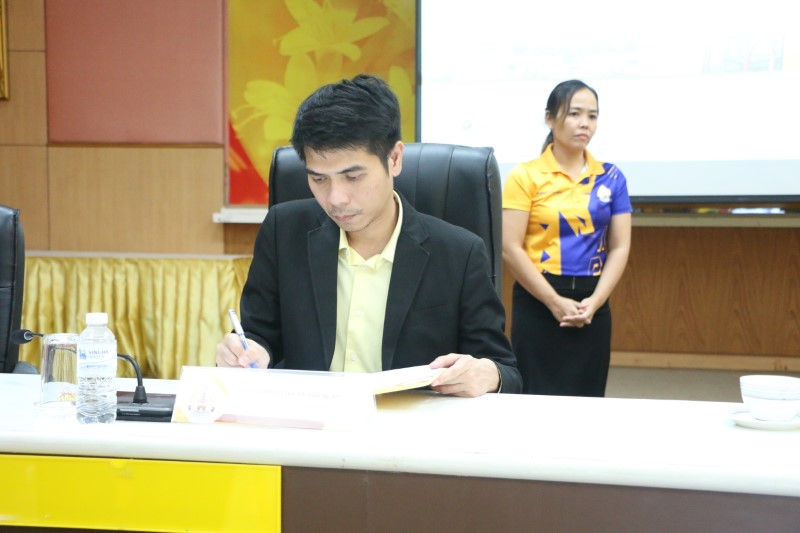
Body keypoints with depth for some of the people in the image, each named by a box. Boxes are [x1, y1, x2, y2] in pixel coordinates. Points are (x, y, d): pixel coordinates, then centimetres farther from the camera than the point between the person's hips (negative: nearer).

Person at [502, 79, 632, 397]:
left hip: (592, 305, 3)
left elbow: (619, 247, 4)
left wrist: (594, 302, -9)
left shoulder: (611, 178, 7)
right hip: (538, 302, -3)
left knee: (588, 399, 7)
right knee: (539, 400, 1)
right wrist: (556, 302, -13)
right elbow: (511, 249, -8)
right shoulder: (525, 176, -3)